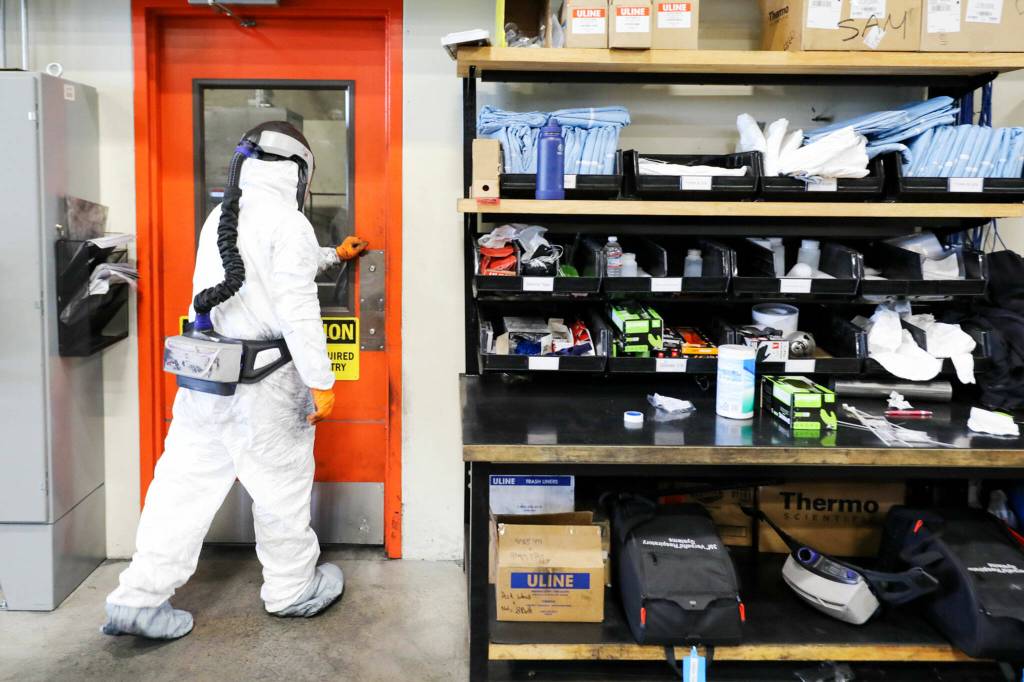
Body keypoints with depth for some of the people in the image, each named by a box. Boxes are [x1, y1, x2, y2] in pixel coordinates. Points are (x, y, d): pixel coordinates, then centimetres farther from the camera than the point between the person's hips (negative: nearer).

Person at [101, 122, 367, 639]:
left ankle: (140, 597, 14)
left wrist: (333, 256, 45)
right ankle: (292, 590, 25)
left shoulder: (220, 217, 14)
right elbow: (298, 313, -20)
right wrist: (321, 383, -13)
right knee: (282, 485, 8)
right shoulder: (287, 223, -13)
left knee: (185, 481, 11)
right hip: (262, 383, -7)